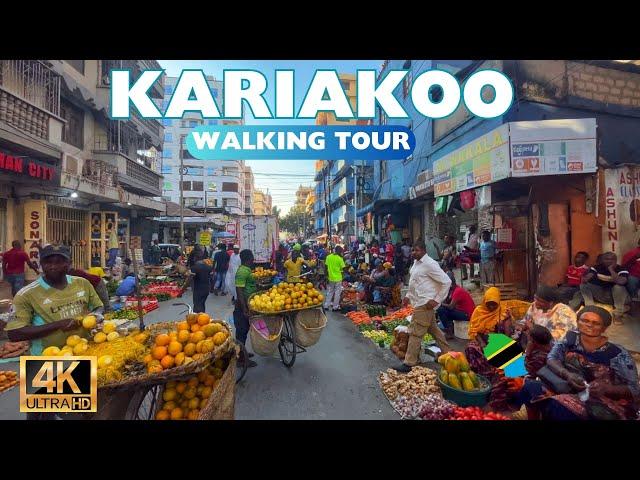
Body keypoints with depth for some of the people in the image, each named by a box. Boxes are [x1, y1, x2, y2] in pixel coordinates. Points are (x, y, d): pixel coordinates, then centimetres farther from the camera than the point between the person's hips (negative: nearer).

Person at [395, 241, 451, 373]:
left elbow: (446, 282, -17)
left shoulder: (430, 264, -17)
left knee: (415, 333, -4)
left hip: (425, 304, -10)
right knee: (434, 329, 21)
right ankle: (447, 354, 37)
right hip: (419, 302, 10)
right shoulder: (416, 263, 11)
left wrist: (437, 300, -18)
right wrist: (408, 296, 13)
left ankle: (409, 363, 4)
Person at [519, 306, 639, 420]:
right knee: (530, 386, -17)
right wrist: (567, 374, -26)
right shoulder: (570, 338, 1)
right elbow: (552, 359, -5)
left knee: (556, 406, -33)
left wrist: (606, 388, -29)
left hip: (604, 405, -5)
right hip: (569, 392, 5)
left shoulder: (617, 354, -10)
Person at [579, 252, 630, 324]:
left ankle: (618, 314, -23)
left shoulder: (622, 270, -16)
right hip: (601, 295, 4)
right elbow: (587, 277, -13)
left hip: (619, 296, -3)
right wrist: (584, 279, -38)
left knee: (619, 287, -35)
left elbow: (621, 282, -38)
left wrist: (611, 269, -30)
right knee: (584, 285, -16)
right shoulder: (597, 267, -4)